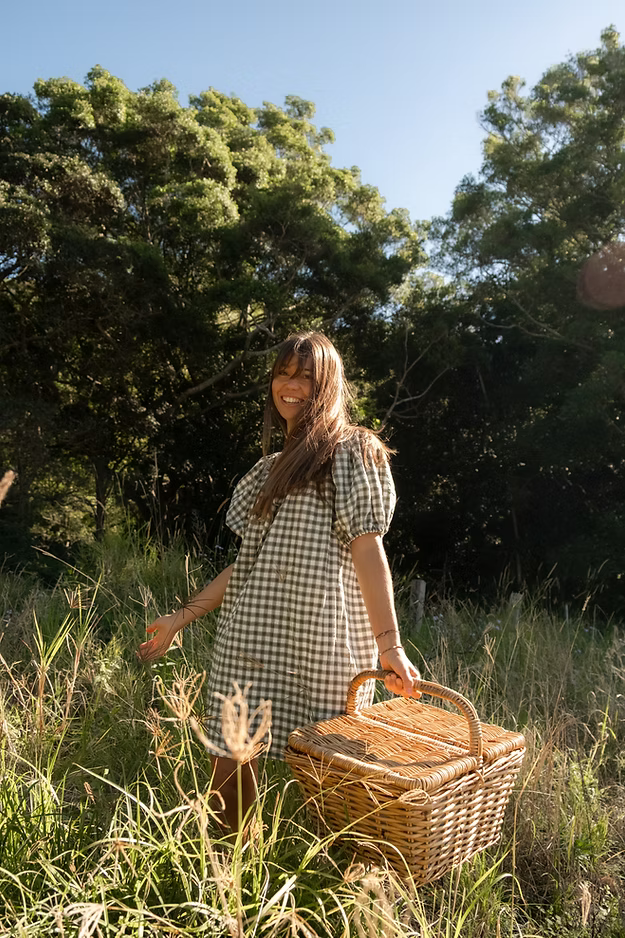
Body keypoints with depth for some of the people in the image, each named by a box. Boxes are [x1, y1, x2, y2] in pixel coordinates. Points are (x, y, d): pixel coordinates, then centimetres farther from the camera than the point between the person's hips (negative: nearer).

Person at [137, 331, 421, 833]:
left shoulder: (351, 452, 0)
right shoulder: (272, 465, 20)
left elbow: (367, 548, -8)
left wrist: (389, 643, -17)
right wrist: (184, 616, 18)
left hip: (318, 638, -6)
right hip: (252, 636, 6)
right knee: (229, 764, 4)